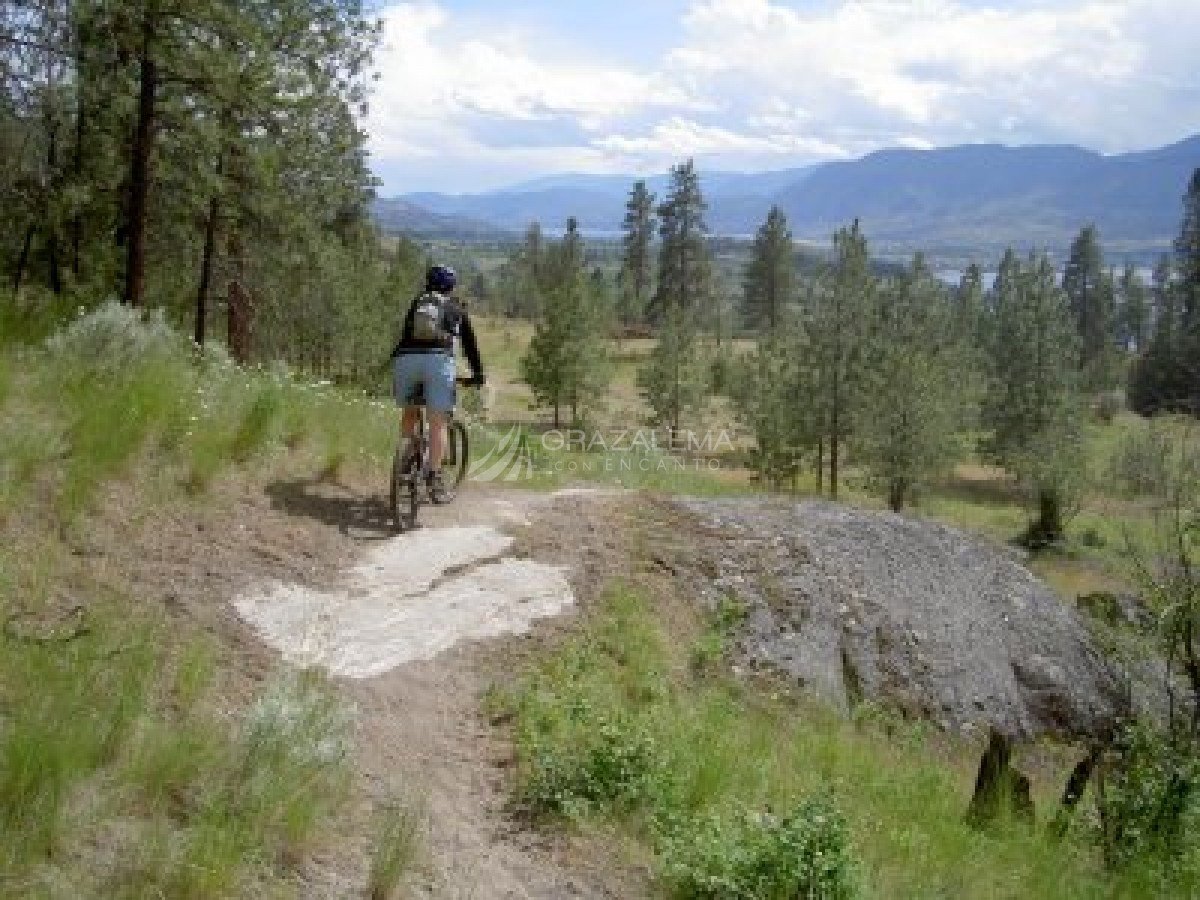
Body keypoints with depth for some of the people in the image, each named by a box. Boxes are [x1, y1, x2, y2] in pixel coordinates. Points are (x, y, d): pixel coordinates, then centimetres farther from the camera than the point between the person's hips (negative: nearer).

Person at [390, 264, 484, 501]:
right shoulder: (456, 309, 24)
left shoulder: (417, 303, 29)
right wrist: (478, 375, 37)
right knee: (437, 423, -2)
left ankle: (406, 460, 9)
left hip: (405, 359, 3)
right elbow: (470, 344, 28)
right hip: (438, 360, -2)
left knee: (410, 413, 24)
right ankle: (434, 480, -11)